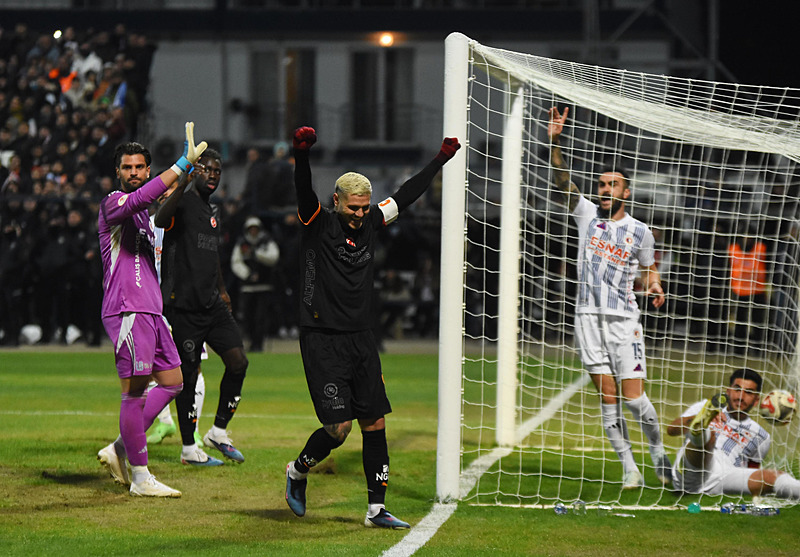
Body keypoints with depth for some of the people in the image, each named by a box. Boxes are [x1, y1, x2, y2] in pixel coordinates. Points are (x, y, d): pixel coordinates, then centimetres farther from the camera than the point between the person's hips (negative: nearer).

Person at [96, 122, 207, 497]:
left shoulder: (143, 212, 21)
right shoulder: (114, 203, -8)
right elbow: (138, 199, -33)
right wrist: (183, 165, -36)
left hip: (149, 311, 10)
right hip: (127, 312, -10)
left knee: (173, 381, 11)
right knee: (135, 390, -6)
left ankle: (119, 450, 16)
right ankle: (140, 477, -1)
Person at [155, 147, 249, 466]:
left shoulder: (213, 212, 18)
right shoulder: (183, 203, -9)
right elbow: (160, 220, -33)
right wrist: (183, 183, -42)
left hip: (212, 306, 7)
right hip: (184, 306, -7)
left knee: (238, 362, -4)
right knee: (188, 376, -2)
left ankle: (218, 432, 11)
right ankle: (189, 449, 8)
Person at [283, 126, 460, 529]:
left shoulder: (370, 222, 9)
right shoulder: (318, 224, -7)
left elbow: (406, 195, 20)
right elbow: (303, 189, -25)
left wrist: (441, 159, 22)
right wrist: (302, 153, -43)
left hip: (361, 340, 6)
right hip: (323, 340, -6)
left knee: (375, 424, 2)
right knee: (339, 425, -11)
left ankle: (376, 509, 9)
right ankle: (297, 471, 18)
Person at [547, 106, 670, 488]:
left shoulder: (640, 232, 5)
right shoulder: (587, 214, 7)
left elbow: (649, 267, 18)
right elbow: (562, 180, -3)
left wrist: (654, 287, -4)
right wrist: (554, 141, -16)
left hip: (624, 320, -1)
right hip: (589, 316, 1)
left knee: (633, 397, -8)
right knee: (608, 398, -1)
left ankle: (658, 450, 16)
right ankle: (629, 469, 5)